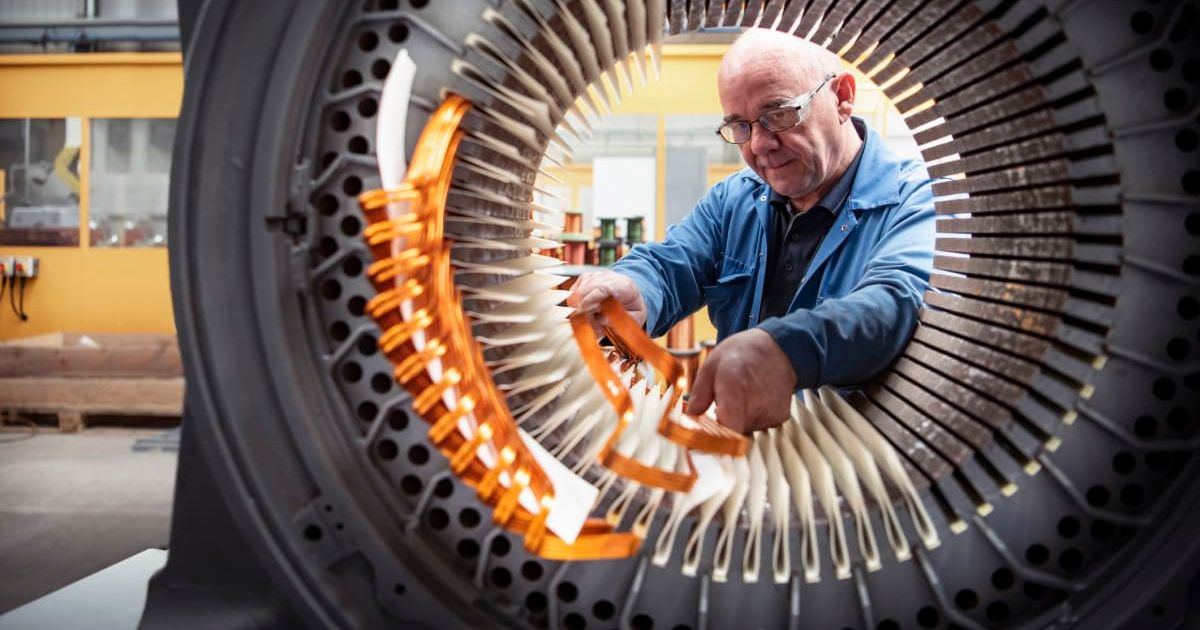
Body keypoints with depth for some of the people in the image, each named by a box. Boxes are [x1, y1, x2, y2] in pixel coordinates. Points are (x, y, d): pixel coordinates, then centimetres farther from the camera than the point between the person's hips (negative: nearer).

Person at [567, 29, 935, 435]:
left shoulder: (914, 200, -9)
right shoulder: (734, 199, 13)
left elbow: (899, 300, -27)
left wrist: (784, 348, -48)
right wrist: (632, 289, -22)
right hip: (734, 434, 4)